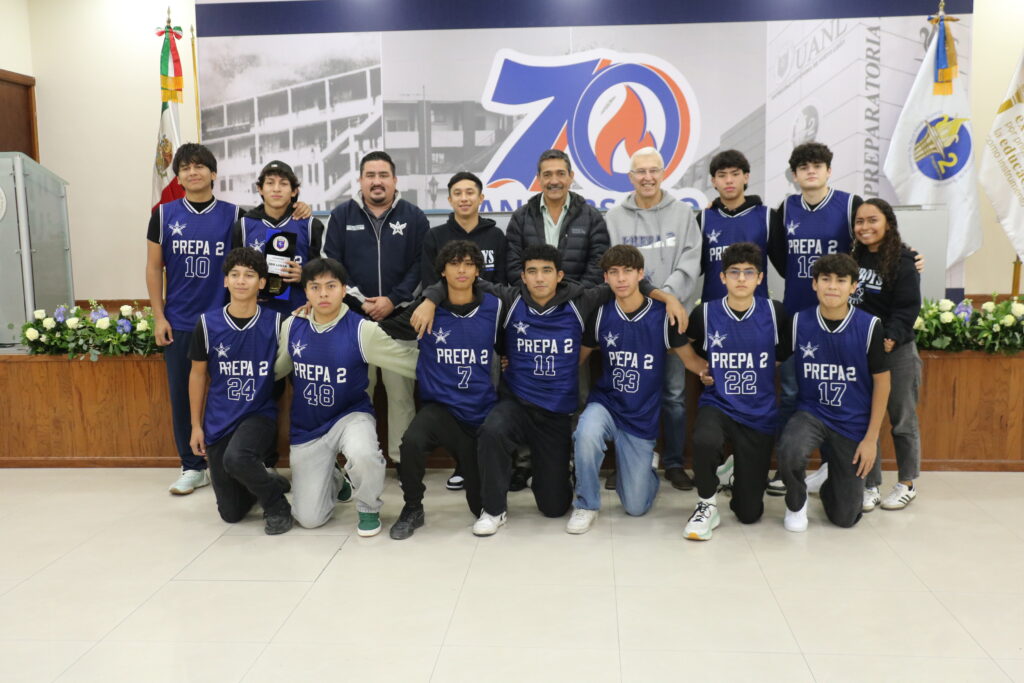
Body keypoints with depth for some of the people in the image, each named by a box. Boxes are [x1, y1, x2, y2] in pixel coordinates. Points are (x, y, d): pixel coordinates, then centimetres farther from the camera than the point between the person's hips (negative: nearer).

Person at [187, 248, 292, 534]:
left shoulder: (275, 322, -8)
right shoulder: (208, 323, -4)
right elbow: (198, 374, 5)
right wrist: (196, 426, 6)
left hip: (260, 414, -2)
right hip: (219, 422, 3)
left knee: (236, 458, -36)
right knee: (231, 513, 5)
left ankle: (276, 504, -8)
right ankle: (269, 483, 37)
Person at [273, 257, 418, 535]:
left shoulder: (362, 330, -17)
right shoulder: (292, 326, -5)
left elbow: (413, 363, -11)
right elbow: (275, 369, 10)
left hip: (350, 416, -3)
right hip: (307, 428, 3)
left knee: (361, 456, -40)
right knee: (308, 519, 3)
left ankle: (369, 509, -4)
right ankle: (334, 480, 41)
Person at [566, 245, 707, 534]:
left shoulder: (662, 315, -9)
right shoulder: (601, 315, -4)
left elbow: (691, 360, -2)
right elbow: (578, 357, 6)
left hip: (642, 417, -1)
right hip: (605, 403, 1)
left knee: (635, 506, 2)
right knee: (586, 434, -37)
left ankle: (646, 463, 38)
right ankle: (586, 505, -11)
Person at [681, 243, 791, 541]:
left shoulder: (774, 313, -5)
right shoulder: (704, 313, -5)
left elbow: (784, 358, 11)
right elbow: (692, 351, 15)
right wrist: (703, 373, 3)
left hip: (760, 414, 1)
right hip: (717, 404, -1)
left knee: (749, 513, 1)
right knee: (704, 441, -39)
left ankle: (739, 471, 37)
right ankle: (707, 504, -10)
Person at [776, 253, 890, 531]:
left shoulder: (870, 326, -11)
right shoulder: (798, 322, -8)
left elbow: (881, 382, -3)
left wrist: (871, 438, -5)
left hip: (854, 422, 0)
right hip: (811, 412, 0)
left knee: (845, 517, 2)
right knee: (790, 451, -36)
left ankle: (831, 482, 39)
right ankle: (796, 503, -1)